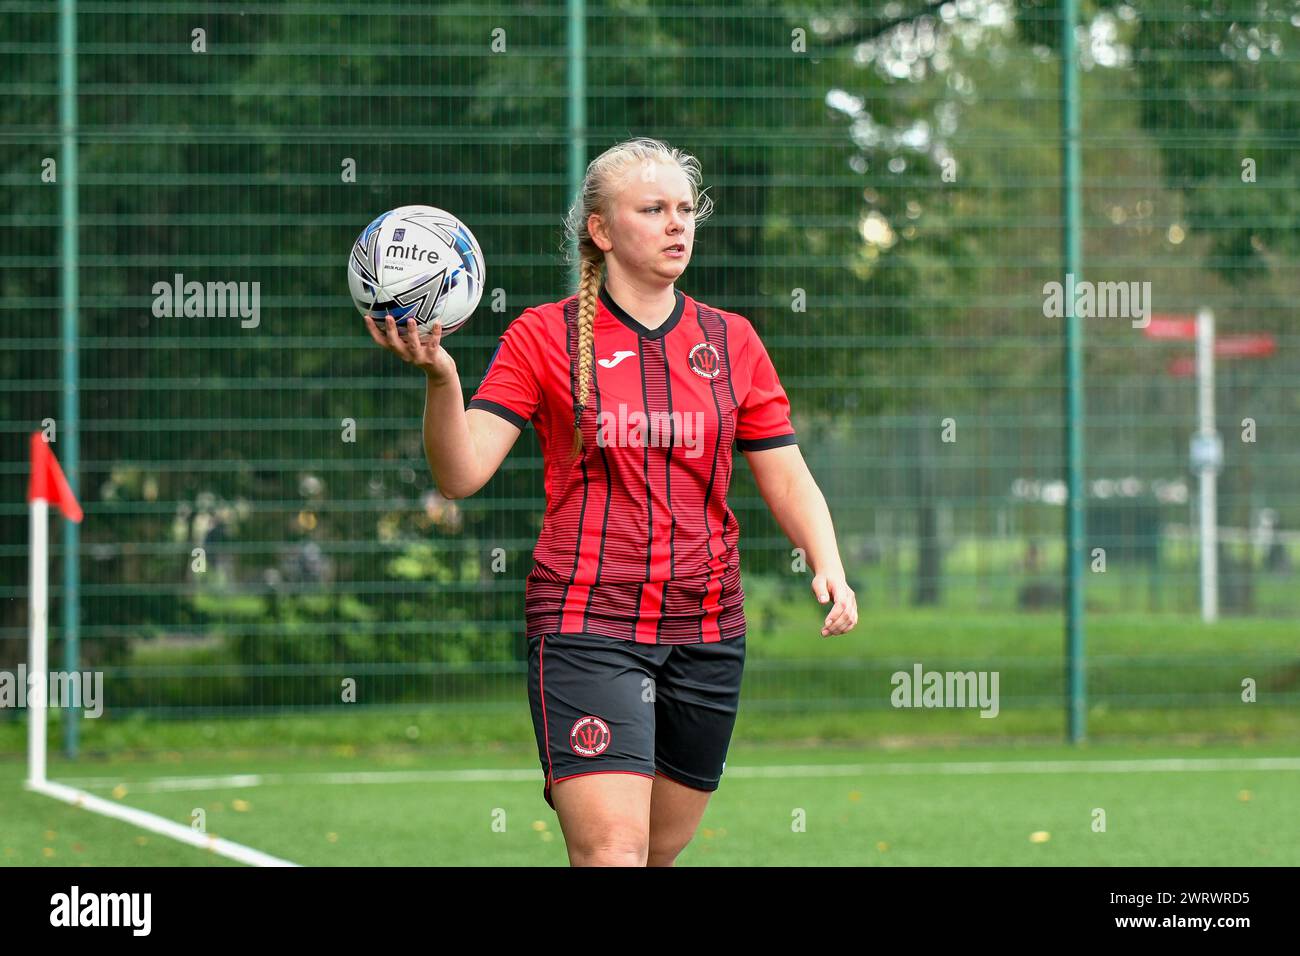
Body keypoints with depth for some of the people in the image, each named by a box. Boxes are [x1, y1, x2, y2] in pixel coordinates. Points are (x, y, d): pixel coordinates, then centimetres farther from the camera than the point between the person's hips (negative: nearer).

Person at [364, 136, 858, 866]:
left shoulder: (731, 341, 9)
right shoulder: (544, 336, 0)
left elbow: (788, 479, 12)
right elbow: (462, 474, -8)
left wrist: (829, 568, -6)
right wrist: (440, 376, -26)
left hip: (707, 633, 4)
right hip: (586, 624, -4)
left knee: (660, 852, 9)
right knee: (612, 854, -17)